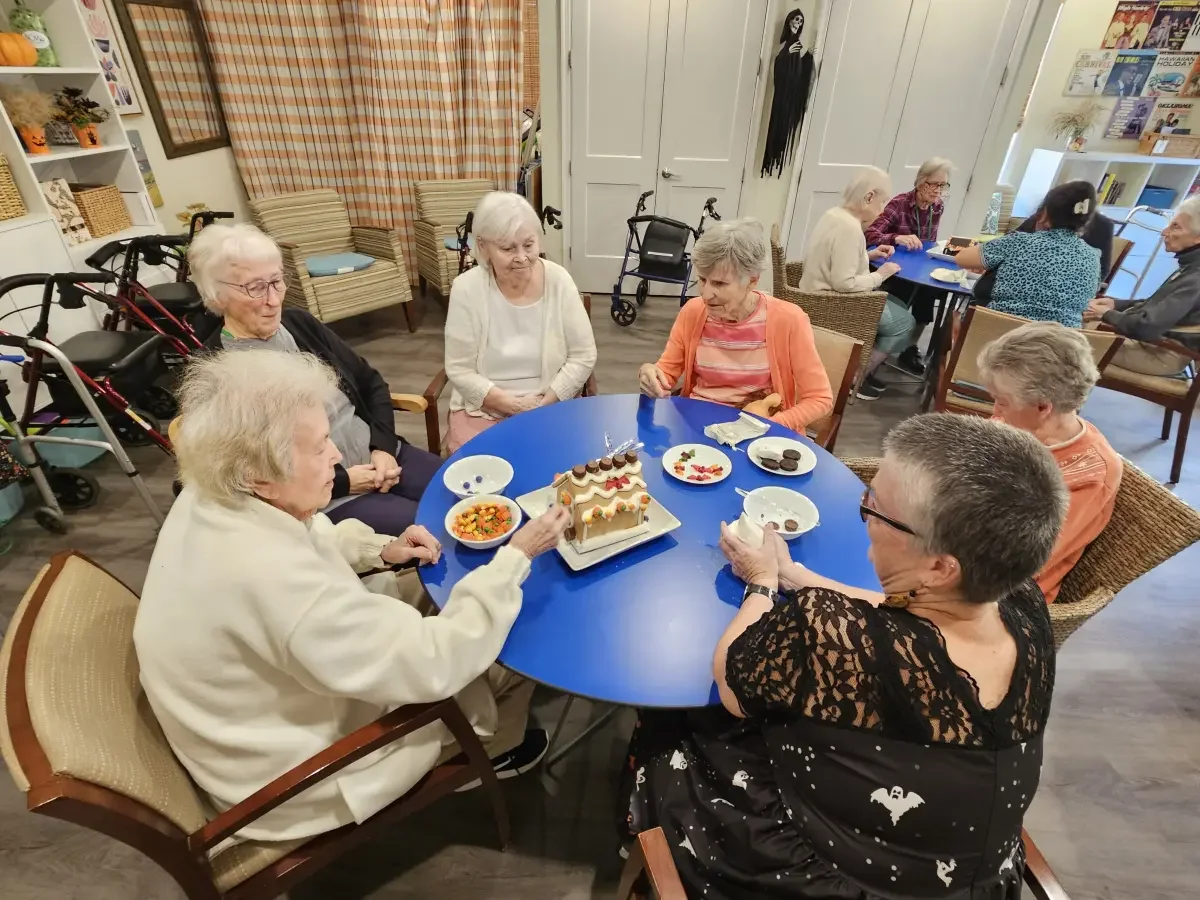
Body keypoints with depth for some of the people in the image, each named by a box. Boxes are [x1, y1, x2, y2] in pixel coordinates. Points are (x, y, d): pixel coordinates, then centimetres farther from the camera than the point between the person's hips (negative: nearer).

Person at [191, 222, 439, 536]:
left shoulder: (298, 322, 5)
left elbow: (370, 382, 10)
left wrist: (384, 446, -5)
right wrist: (343, 481, -14)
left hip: (379, 454, 6)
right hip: (324, 500, -6)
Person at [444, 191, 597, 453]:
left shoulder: (558, 280, -6)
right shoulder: (467, 288, -9)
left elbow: (583, 356, -3)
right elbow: (460, 370, -6)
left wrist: (544, 404, -13)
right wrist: (514, 406, -15)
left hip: (552, 408, 1)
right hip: (483, 411, 0)